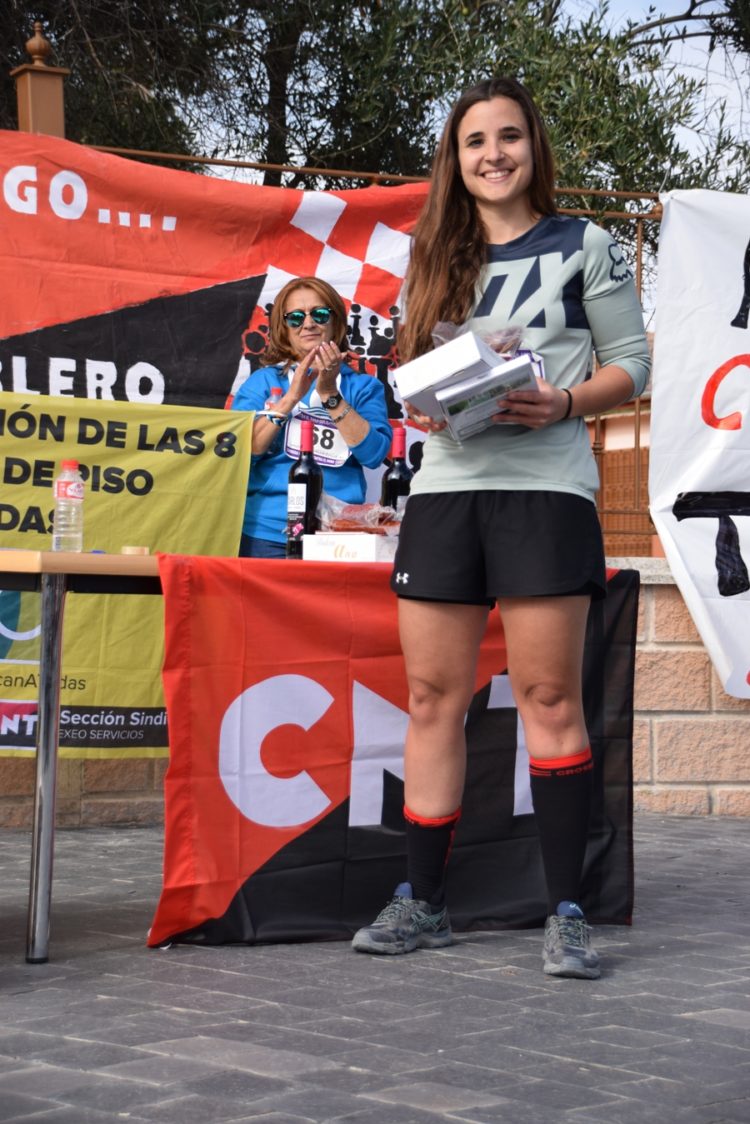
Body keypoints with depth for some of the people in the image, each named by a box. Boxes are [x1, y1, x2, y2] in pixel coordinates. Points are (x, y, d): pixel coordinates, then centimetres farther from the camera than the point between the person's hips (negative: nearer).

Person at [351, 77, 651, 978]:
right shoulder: (437, 260, 18)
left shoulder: (582, 245, 7)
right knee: (432, 698, 4)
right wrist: (419, 406, -2)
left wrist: (565, 403, -13)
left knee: (548, 697, -6)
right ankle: (421, 904, 13)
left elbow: (630, 363, 5)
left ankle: (567, 914, -1)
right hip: (444, 488, 4)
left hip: (545, 488, -4)